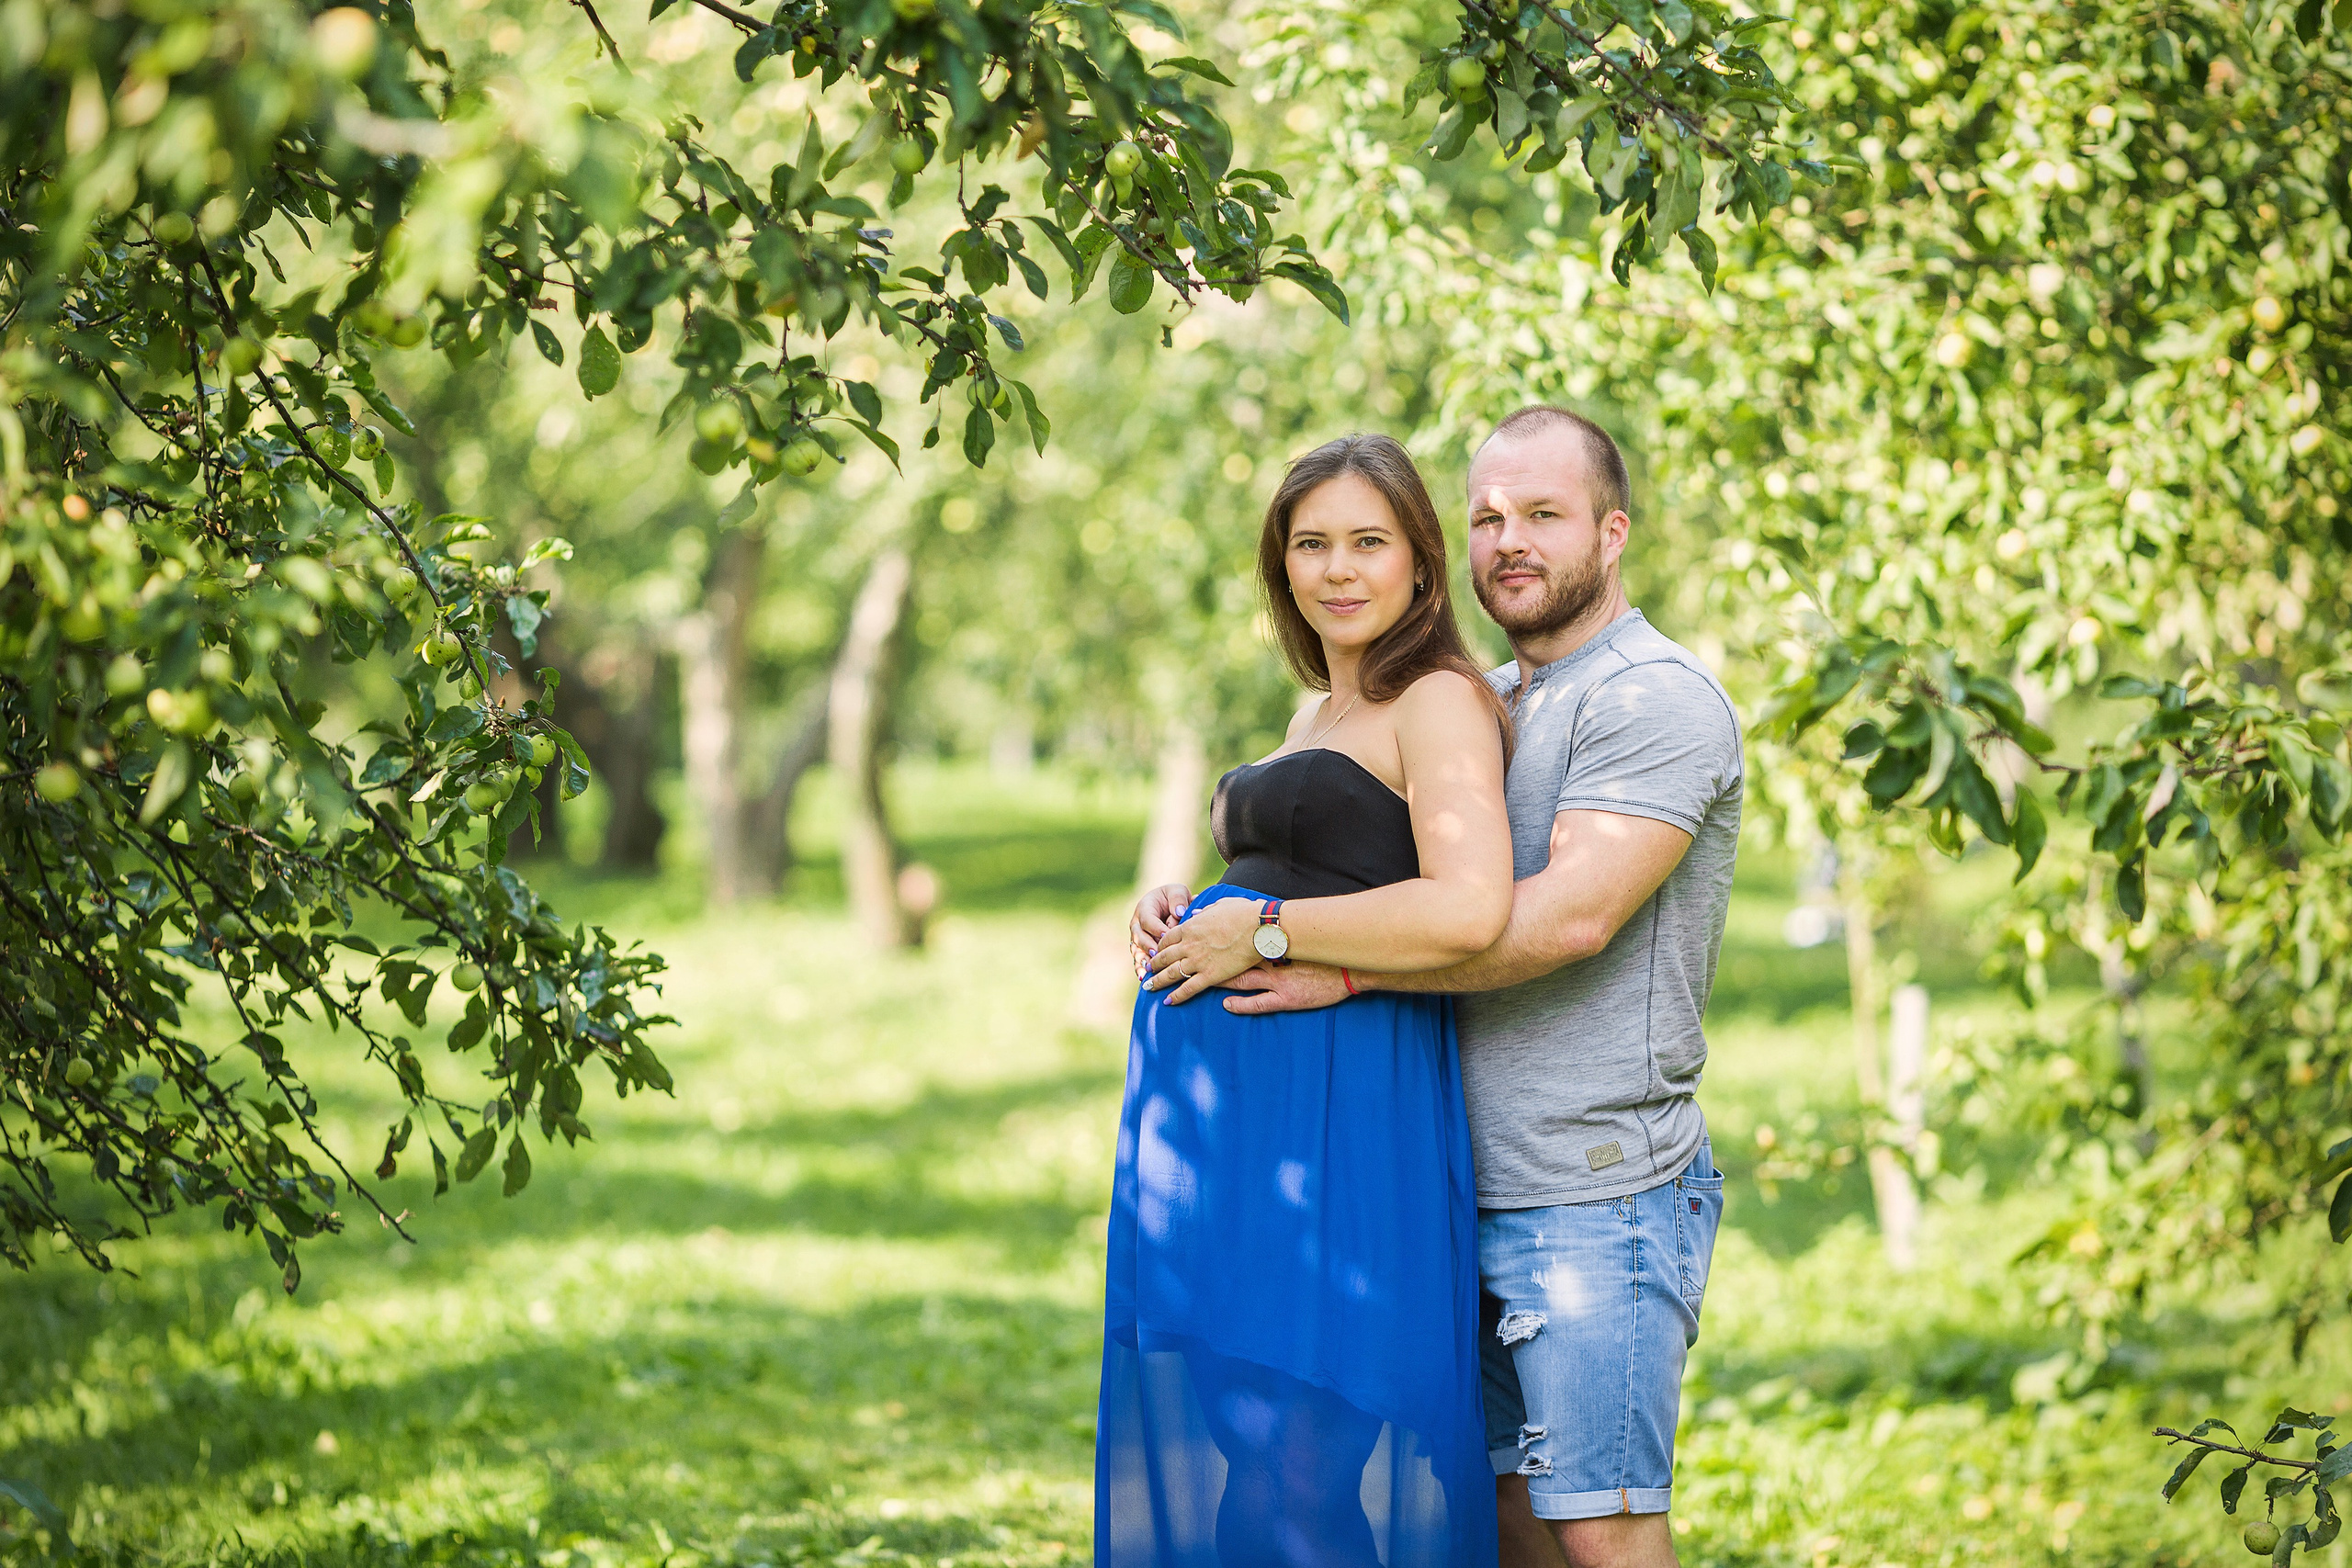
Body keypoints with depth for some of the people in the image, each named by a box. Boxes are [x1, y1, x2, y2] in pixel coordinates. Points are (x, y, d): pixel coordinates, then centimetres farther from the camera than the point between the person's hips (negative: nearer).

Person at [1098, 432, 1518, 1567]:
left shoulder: (1440, 702, -7)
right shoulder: (1321, 714, 21)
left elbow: (1468, 911, -22)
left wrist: (1260, 932, -14)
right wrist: (1174, 920, 11)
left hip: (1336, 1120, -9)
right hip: (1230, 1110, 9)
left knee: (1307, 1448, -10)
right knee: (1211, 1441, 9)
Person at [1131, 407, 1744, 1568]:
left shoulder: (1656, 699, -10)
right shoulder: (1481, 706, 18)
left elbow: (1568, 914, -22)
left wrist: (1342, 969, -22)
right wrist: (1204, 903, 1)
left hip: (1596, 1194, -8)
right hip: (1480, 1190, 8)